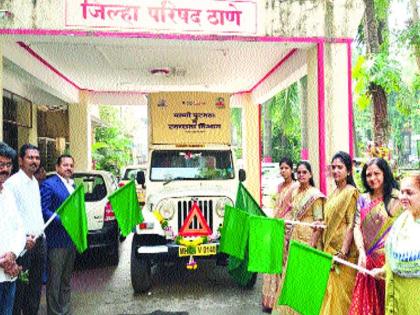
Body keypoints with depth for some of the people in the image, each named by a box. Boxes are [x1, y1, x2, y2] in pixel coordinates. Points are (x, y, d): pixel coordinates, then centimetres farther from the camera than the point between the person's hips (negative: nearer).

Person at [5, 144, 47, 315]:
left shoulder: (35, 182, 13)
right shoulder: (12, 183, -13)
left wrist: (41, 234, 15)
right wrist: (22, 239, -22)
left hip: (39, 241, 8)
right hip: (23, 244, -8)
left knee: (35, 286, 16)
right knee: (19, 287, 1)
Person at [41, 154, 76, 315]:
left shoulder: (73, 186, 14)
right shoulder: (49, 184, -12)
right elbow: (43, 210, -19)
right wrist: (62, 220, -27)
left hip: (71, 240, 8)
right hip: (56, 241, -8)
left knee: (66, 279, 19)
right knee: (54, 282, 3)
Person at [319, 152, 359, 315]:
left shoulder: (351, 192, -11)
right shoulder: (333, 193, 12)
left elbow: (351, 224, -16)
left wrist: (343, 252, -19)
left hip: (342, 248, -7)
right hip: (329, 247, 7)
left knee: (341, 290, 2)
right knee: (330, 290, 13)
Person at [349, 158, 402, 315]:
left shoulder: (397, 198, -4)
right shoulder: (363, 199, 9)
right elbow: (357, 227, 3)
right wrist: (361, 252, -12)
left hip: (389, 259, -3)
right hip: (367, 259, 4)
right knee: (365, 302, 9)